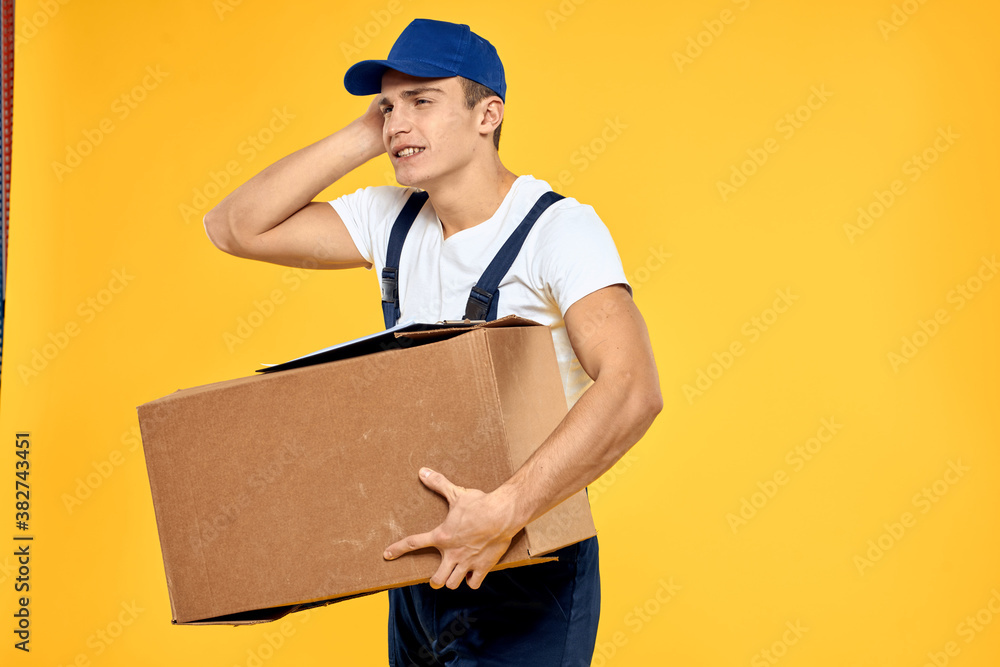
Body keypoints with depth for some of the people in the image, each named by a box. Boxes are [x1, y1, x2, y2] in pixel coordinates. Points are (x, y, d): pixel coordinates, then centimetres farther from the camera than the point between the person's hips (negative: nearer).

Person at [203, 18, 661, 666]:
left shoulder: (560, 229, -18)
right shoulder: (393, 219, 3)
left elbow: (633, 391, -31)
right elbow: (235, 227, 1)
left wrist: (504, 513, -39)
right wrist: (363, 137, -5)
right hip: (423, 563, 6)